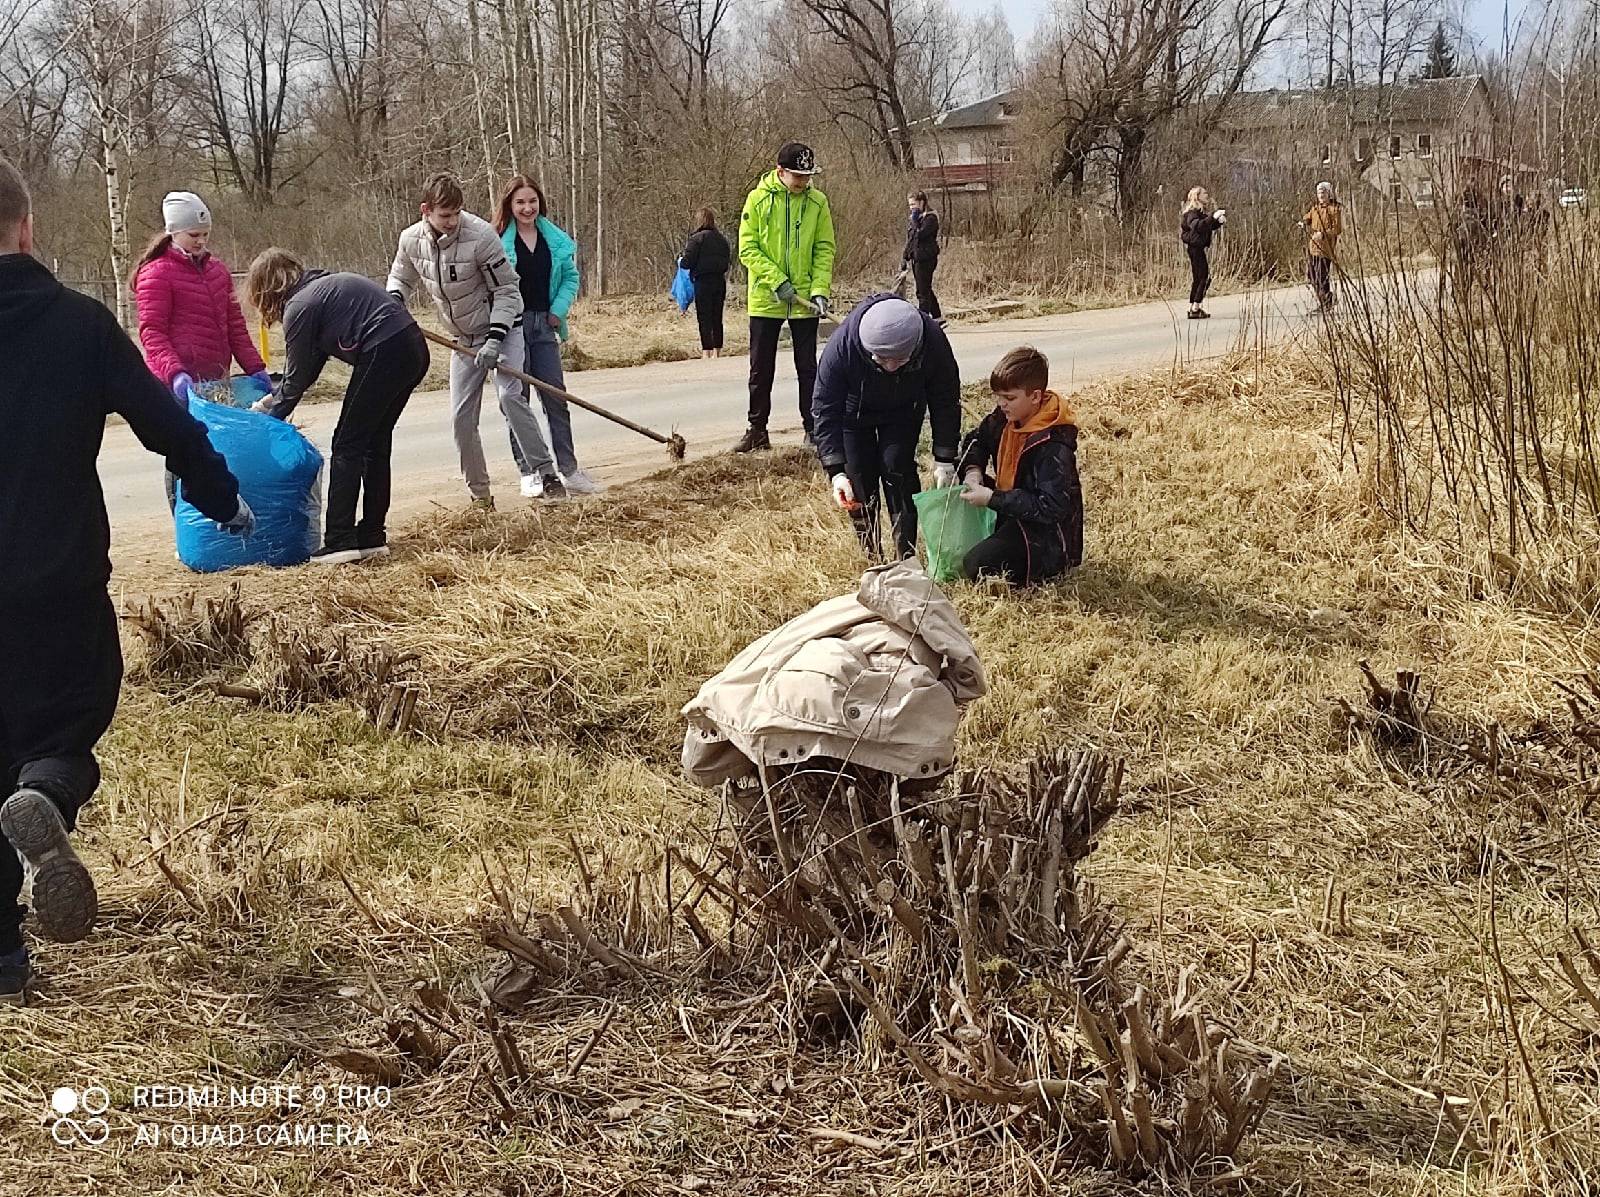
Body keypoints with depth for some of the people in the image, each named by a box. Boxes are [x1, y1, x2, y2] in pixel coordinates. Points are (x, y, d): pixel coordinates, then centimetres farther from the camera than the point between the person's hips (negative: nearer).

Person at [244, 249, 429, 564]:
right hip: (414, 348, 9)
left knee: (347, 444, 0)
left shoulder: (299, 307, -5)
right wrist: (274, 400, 29)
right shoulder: (321, 287, 22)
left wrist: (271, 416, 16)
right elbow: (309, 366, 27)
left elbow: (297, 377, 2)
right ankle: (372, 537, 19)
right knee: (375, 442, 16)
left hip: (383, 354, -9)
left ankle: (340, 542, -2)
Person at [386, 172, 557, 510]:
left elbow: (507, 290, -17)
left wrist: (495, 340, -25)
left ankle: (545, 472, -20)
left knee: (510, 395, -26)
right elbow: (400, 278, 12)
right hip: (464, 339, 5)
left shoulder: (480, 235, -24)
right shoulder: (411, 240, -9)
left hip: (501, 329, -5)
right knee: (461, 418, 1)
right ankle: (479, 494, 12)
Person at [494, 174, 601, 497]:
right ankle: (529, 472, 7)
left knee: (556, 396, 4)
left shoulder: (555, 240, 7)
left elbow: (570, 277, 15)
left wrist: (559, 309, 0)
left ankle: (568, 470, 8)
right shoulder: (498, 240, -6)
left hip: (544, 325, 4)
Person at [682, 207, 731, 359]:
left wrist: (681, 260, 8)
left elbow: (687, 262, -13)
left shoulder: (696, 238, -11)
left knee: (704, 319, -4)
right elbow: (728, 262, 12)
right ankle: (717, 352, 17)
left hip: (703, 282, -6)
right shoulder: (722, 239, 8)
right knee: (717, 319, 12)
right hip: (720, 282, 6)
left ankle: (706, 353, -8)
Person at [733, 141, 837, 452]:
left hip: (805, 301, 0)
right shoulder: (758, 199, -4)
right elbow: (748, 249, -6)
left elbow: (825, 250, 2)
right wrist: (777, 282, -16)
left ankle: (813, 429, 13)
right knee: (761, 369, 6)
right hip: (765, 299, 0)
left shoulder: (817, 202, 0)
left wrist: (820, 290, -11)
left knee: (808, 368, 6)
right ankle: (757, 430, 15)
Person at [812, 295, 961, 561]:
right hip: (854, 412, 0)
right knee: (860, 479, -4)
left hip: (903, 411, 0)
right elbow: (825, 411, -32)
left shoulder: (933, 341, -36)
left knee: (897, 467, -14)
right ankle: (871, 556, 10)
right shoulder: (841, 347, -42)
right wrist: (836, 472, -38)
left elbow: (946, 402, -19)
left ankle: (907, 555, -6)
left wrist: (945, 460, -18)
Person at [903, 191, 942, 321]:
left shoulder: (930, 218, -9)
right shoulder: (912, 219, 16)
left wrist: (915, 221, -11)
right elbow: (909, 241, 20)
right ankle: (937, 316, 24)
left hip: (926, 258, -9)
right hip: (916, 258, 9)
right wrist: (906, 259, 16)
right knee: (926, 290, 15)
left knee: (923, 291, -9)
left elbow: (920, 235, -22)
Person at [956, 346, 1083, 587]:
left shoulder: (1054, 447, -28)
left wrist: (992, 499, -31)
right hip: (1011, 509, 9)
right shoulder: (1005, 417, -3)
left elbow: (1050, 508, -31)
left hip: (1045, 531, -9)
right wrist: (973, 469, -6)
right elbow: (978, 439, 16)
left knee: (978, 568, -26)